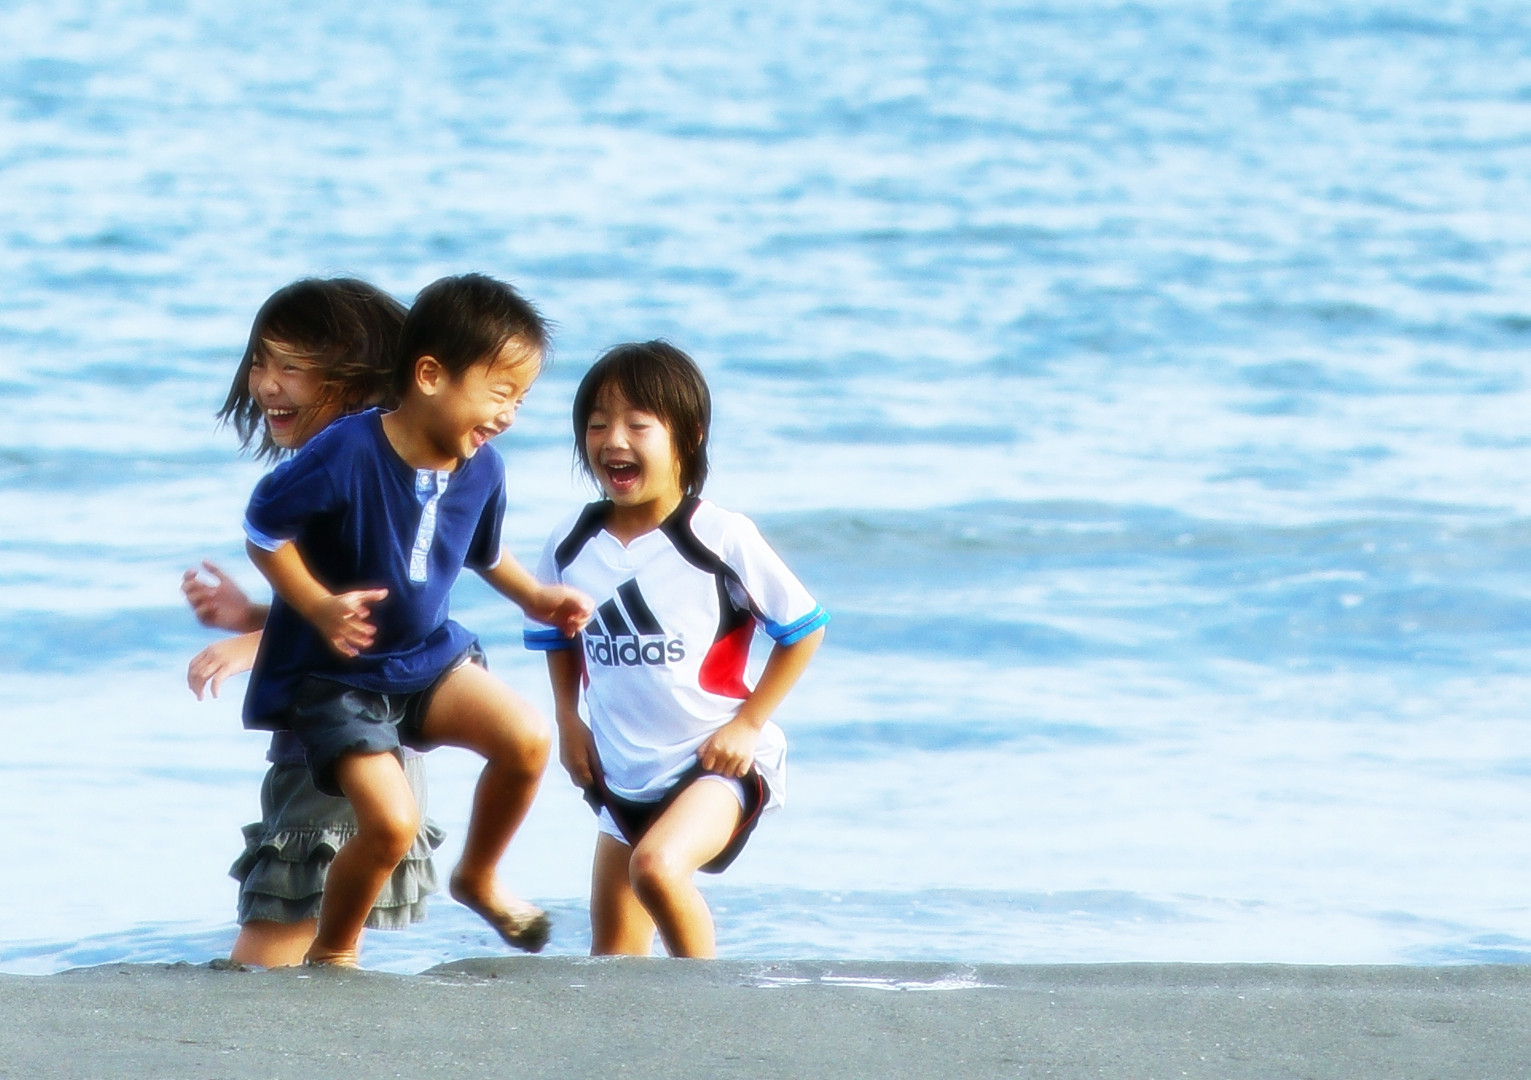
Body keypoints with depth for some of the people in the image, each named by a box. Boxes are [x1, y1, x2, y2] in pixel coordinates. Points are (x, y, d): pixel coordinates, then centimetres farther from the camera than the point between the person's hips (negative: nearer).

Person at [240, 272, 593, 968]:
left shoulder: (481, 471, -4)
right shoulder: (348, 453, -25)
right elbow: (263, 528, -15)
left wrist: (533, 596, 4)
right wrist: (317, 607, -24)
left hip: (426, 656, 6)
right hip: (331, 676, -6)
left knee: (526, 739, -16)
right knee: (391, 823, -20)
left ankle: (478, 877, 12)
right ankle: (331, 951, 9)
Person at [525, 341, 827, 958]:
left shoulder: (722, 538, -14)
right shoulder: (571, 547, -1)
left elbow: (804, 629, -5)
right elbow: (558, 637, 20)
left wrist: (747, 724, -8)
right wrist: (568, 721, 8)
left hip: (717, 765, -6)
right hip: (621, 774, 6)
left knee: (657, 866, -32)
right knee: (614, 956, 10)